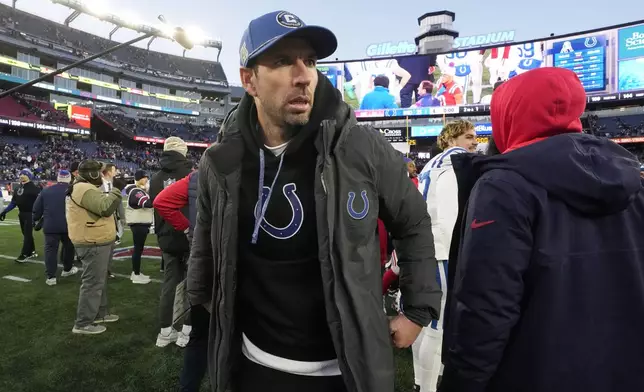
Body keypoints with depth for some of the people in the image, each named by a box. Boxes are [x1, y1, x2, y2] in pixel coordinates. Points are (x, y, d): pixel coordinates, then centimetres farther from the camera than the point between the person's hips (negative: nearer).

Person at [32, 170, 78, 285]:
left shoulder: (46, 191, 4)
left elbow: (37, 208, 8)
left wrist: (35, 220, 25)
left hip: (50, 226, 1)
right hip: (68, 225, -1)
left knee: (50, 249, 5)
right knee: (69, 247, 19)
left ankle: (51, 277, 3)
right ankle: (67, 269, 33)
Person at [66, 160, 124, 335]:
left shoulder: (86, 188, 17)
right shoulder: (84, 189, -19)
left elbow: (99, 207, 20)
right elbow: (105, 207, -29)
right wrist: (116, 190, -21)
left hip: (97, 242, 12)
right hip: (93, 244, -12)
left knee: (99, 280, 20)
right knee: (93, 283, -5)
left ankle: (100, 313, 33)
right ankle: (83, 323, 4)